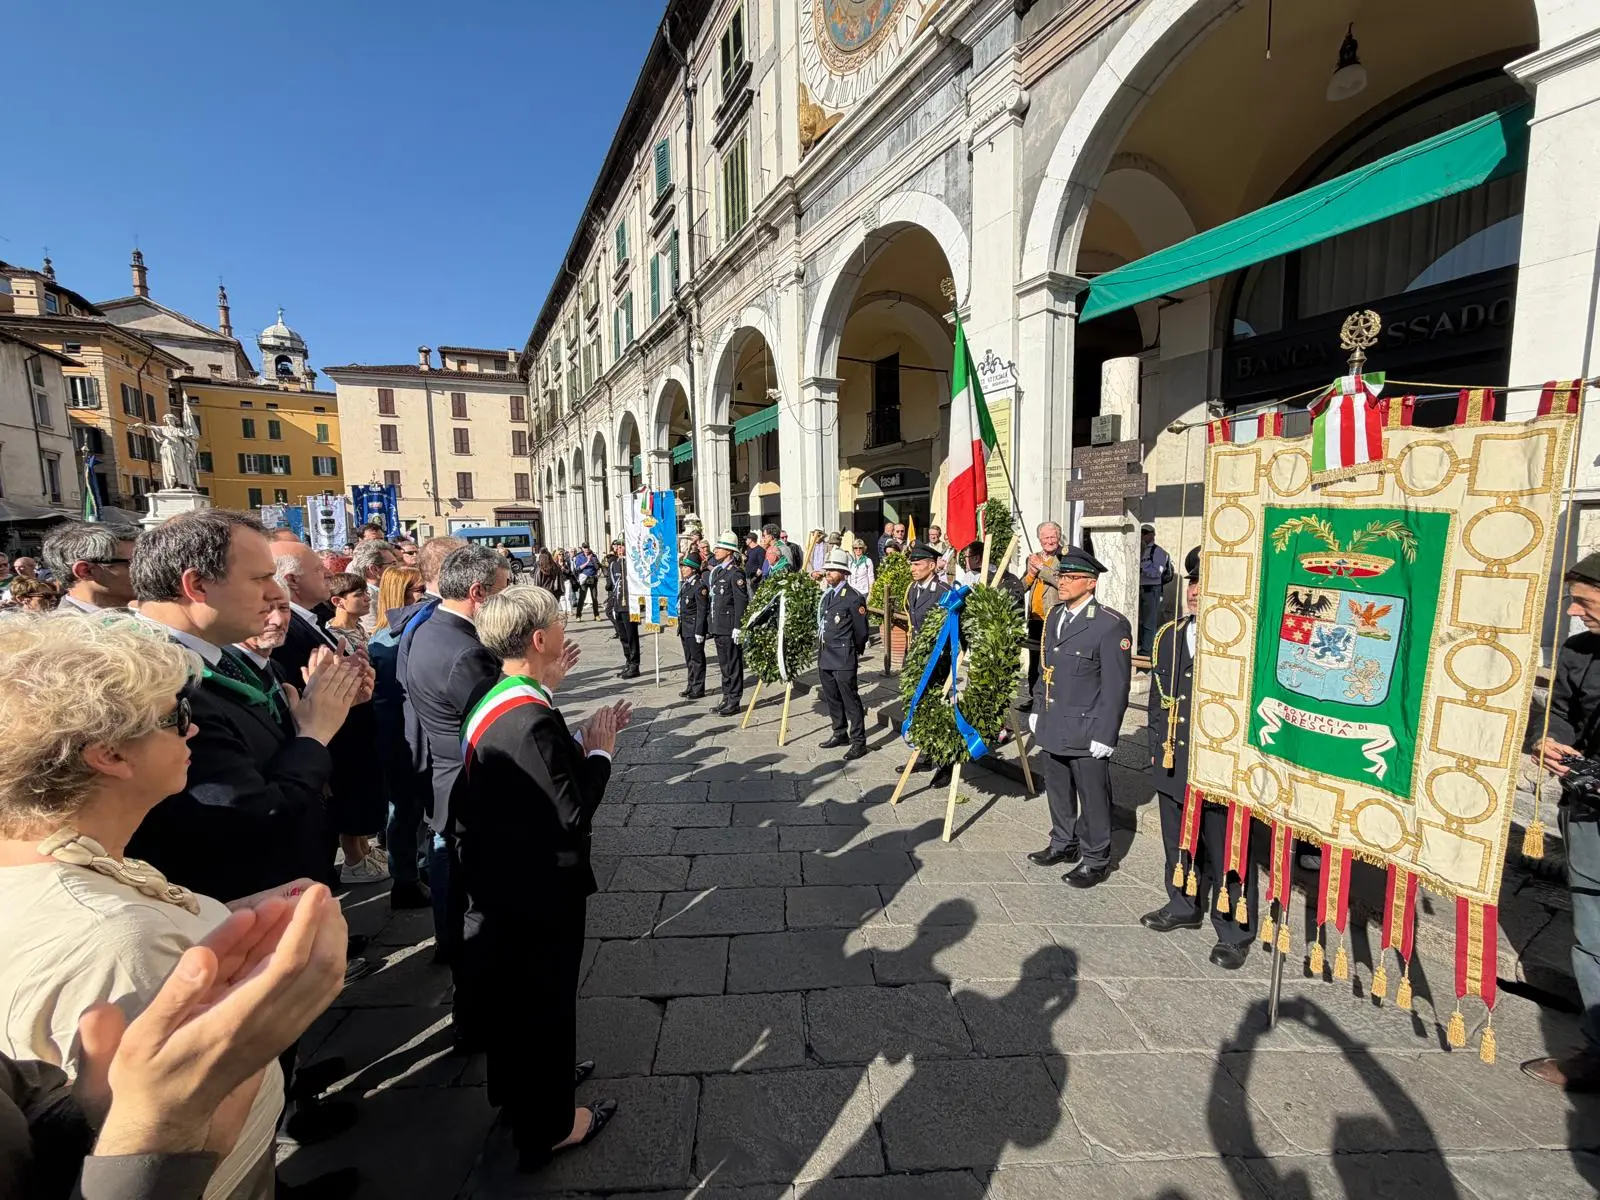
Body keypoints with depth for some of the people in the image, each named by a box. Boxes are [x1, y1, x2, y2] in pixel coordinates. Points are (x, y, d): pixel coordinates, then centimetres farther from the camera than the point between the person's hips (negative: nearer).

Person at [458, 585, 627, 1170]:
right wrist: (599, 751, -17)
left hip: (502, 881, 10)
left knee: (514, 994, 28)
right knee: (544, 1000, 13)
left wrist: (579, 739, 0)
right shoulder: (531, 722, -33)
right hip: (539, 893, -10)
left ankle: (524, 1088, 53)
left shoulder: (496, 702, -2)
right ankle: (546, 1126, 36)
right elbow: (572, 815, -30)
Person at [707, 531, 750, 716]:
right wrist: (711, 623, 19)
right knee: (724, 664, 16)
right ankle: (727, 698, 26)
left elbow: (741, 602, -17)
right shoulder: (716, 571, 14)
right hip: (718, 627, 9)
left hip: (730, 628, -9)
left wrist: (738, 627, -20)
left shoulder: (735, 573, -14)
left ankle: (734, 701, 8)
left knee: (733, 665, 0)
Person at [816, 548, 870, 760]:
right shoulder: (826, 595, 11)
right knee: (832, 698, 17)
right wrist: (823, 649, 16)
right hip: (825, 656, 8)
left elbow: (861, 631, -6)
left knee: (851, 700, -2)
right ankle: (840, 733, 31)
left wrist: (854, 652, 4)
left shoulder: (854, 598, -12)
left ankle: (858, 742, 5)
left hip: (843, 659, -8)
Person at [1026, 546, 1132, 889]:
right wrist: (1037, 709, 15)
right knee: (1058, 790, 20)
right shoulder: (1055, 615, 8)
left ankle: (1095, 859, 26)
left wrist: (1104, 734, -16)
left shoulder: (1111, 625, -15)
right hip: (1052, 728, 7)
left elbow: (1116, 686, -15)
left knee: (1093, 797, 8)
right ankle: (1064, 844, 39)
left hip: (1086, 731, -7)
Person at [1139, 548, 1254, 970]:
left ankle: (1234, 931, 26)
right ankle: (1184, 906, 41)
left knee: (1225, 853, 7)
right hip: (1172, 763, 6)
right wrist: (1156, 746, 13)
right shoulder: (1167, 636, 6)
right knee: (1178, 844, 21)